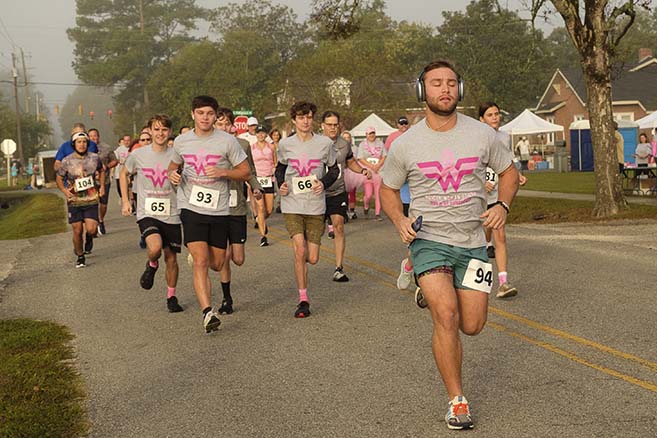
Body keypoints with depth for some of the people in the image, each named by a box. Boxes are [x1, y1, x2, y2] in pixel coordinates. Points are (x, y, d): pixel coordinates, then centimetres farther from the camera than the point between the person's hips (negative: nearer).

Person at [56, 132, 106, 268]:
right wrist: (64, 190, -11)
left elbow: (101, 170, 18)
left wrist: (102, 186, 7)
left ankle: (89, 238, 26)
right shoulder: (66, 161, -7)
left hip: (91, 200, 0)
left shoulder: (94, 158, -2)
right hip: (74, 201, 0)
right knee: (77, 231, 2)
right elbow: (59, 178, 6)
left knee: (91, 229, -12)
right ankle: (80, 256, 23)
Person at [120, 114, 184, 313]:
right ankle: (152, 265, 9)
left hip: (171, 215, 2)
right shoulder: (138, 155, -1)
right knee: (155, 247, -27)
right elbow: (124, 174, 17)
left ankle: (171, 297, 27)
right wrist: (125, 200, 10)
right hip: (147, 214, -1)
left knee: (171, 258, 7)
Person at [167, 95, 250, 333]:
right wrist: (172, 175, -2)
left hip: (219, 210, 1)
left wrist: (222, 172, -16)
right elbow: (173, 165, 22)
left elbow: (245, 172, 1)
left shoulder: (227, 141, -3)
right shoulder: (181, 141, 4)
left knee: (216, 264, 11)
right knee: (201, 260, -15)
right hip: (191, 208, 0)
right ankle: (207, 312, -15)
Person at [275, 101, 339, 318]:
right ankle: (303, 299, -3)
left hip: (316, 206, 0)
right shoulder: (285, 144, 3)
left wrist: (324, 183, -8)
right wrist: (281, 184, 0)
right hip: (292, 205, 0)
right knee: (300, 251, -15)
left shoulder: (324, 143, 0)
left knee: (312, 258, -1)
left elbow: (334, 169, 12)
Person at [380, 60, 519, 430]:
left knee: (472, 326, 5)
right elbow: (388, 190, 9)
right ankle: (457, 400, -4)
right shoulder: (405, 144, -5)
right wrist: (400, 220, -10)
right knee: (447, 316, -19)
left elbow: (509, 171, 12)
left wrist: (503, 205, -7)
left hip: (472, 242, 3)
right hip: (429, 240, -2)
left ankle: (434, 294, 40)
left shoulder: (482, 134, -2)